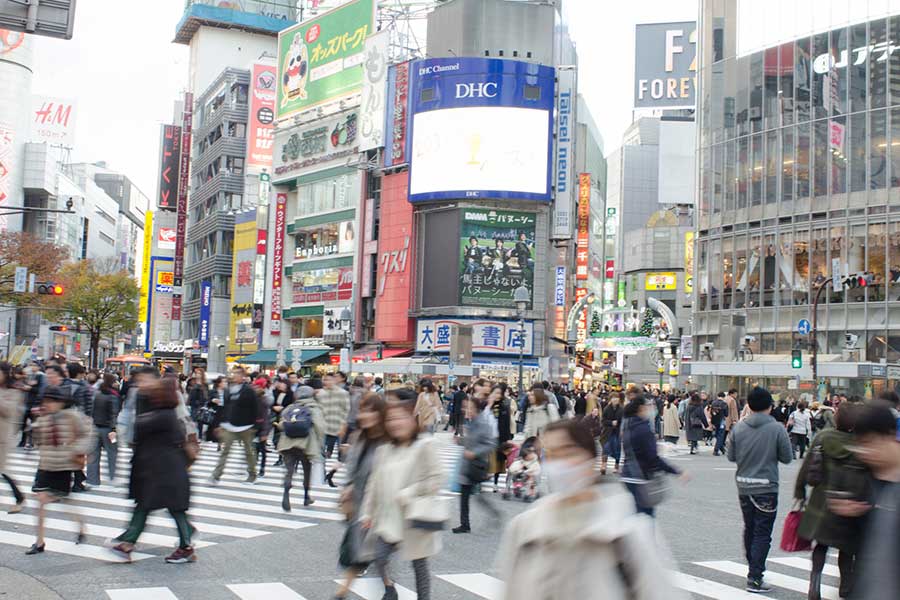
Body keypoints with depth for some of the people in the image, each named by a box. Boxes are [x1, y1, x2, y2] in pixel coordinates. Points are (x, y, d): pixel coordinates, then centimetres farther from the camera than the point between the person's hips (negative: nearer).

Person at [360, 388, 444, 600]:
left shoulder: (424, 446, -11)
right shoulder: (384, 450, 7)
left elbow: (436, 480, -16)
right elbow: (374, 484, 11)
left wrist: (408, 495, -17)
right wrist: (368, 512, 9)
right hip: (389, 517, 5)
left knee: (419, 563, 7)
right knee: (380, 556, -4)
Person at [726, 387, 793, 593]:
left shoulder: (738, 427, -3)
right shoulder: (777, 428, -12)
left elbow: (731, 456, 2)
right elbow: (787, 458, -6)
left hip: (743, 486, 4)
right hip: (766, 487, -4)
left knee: (749, 529, 19)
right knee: (762, 534, 1)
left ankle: (754, 570, 33)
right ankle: (755, 577, -2)